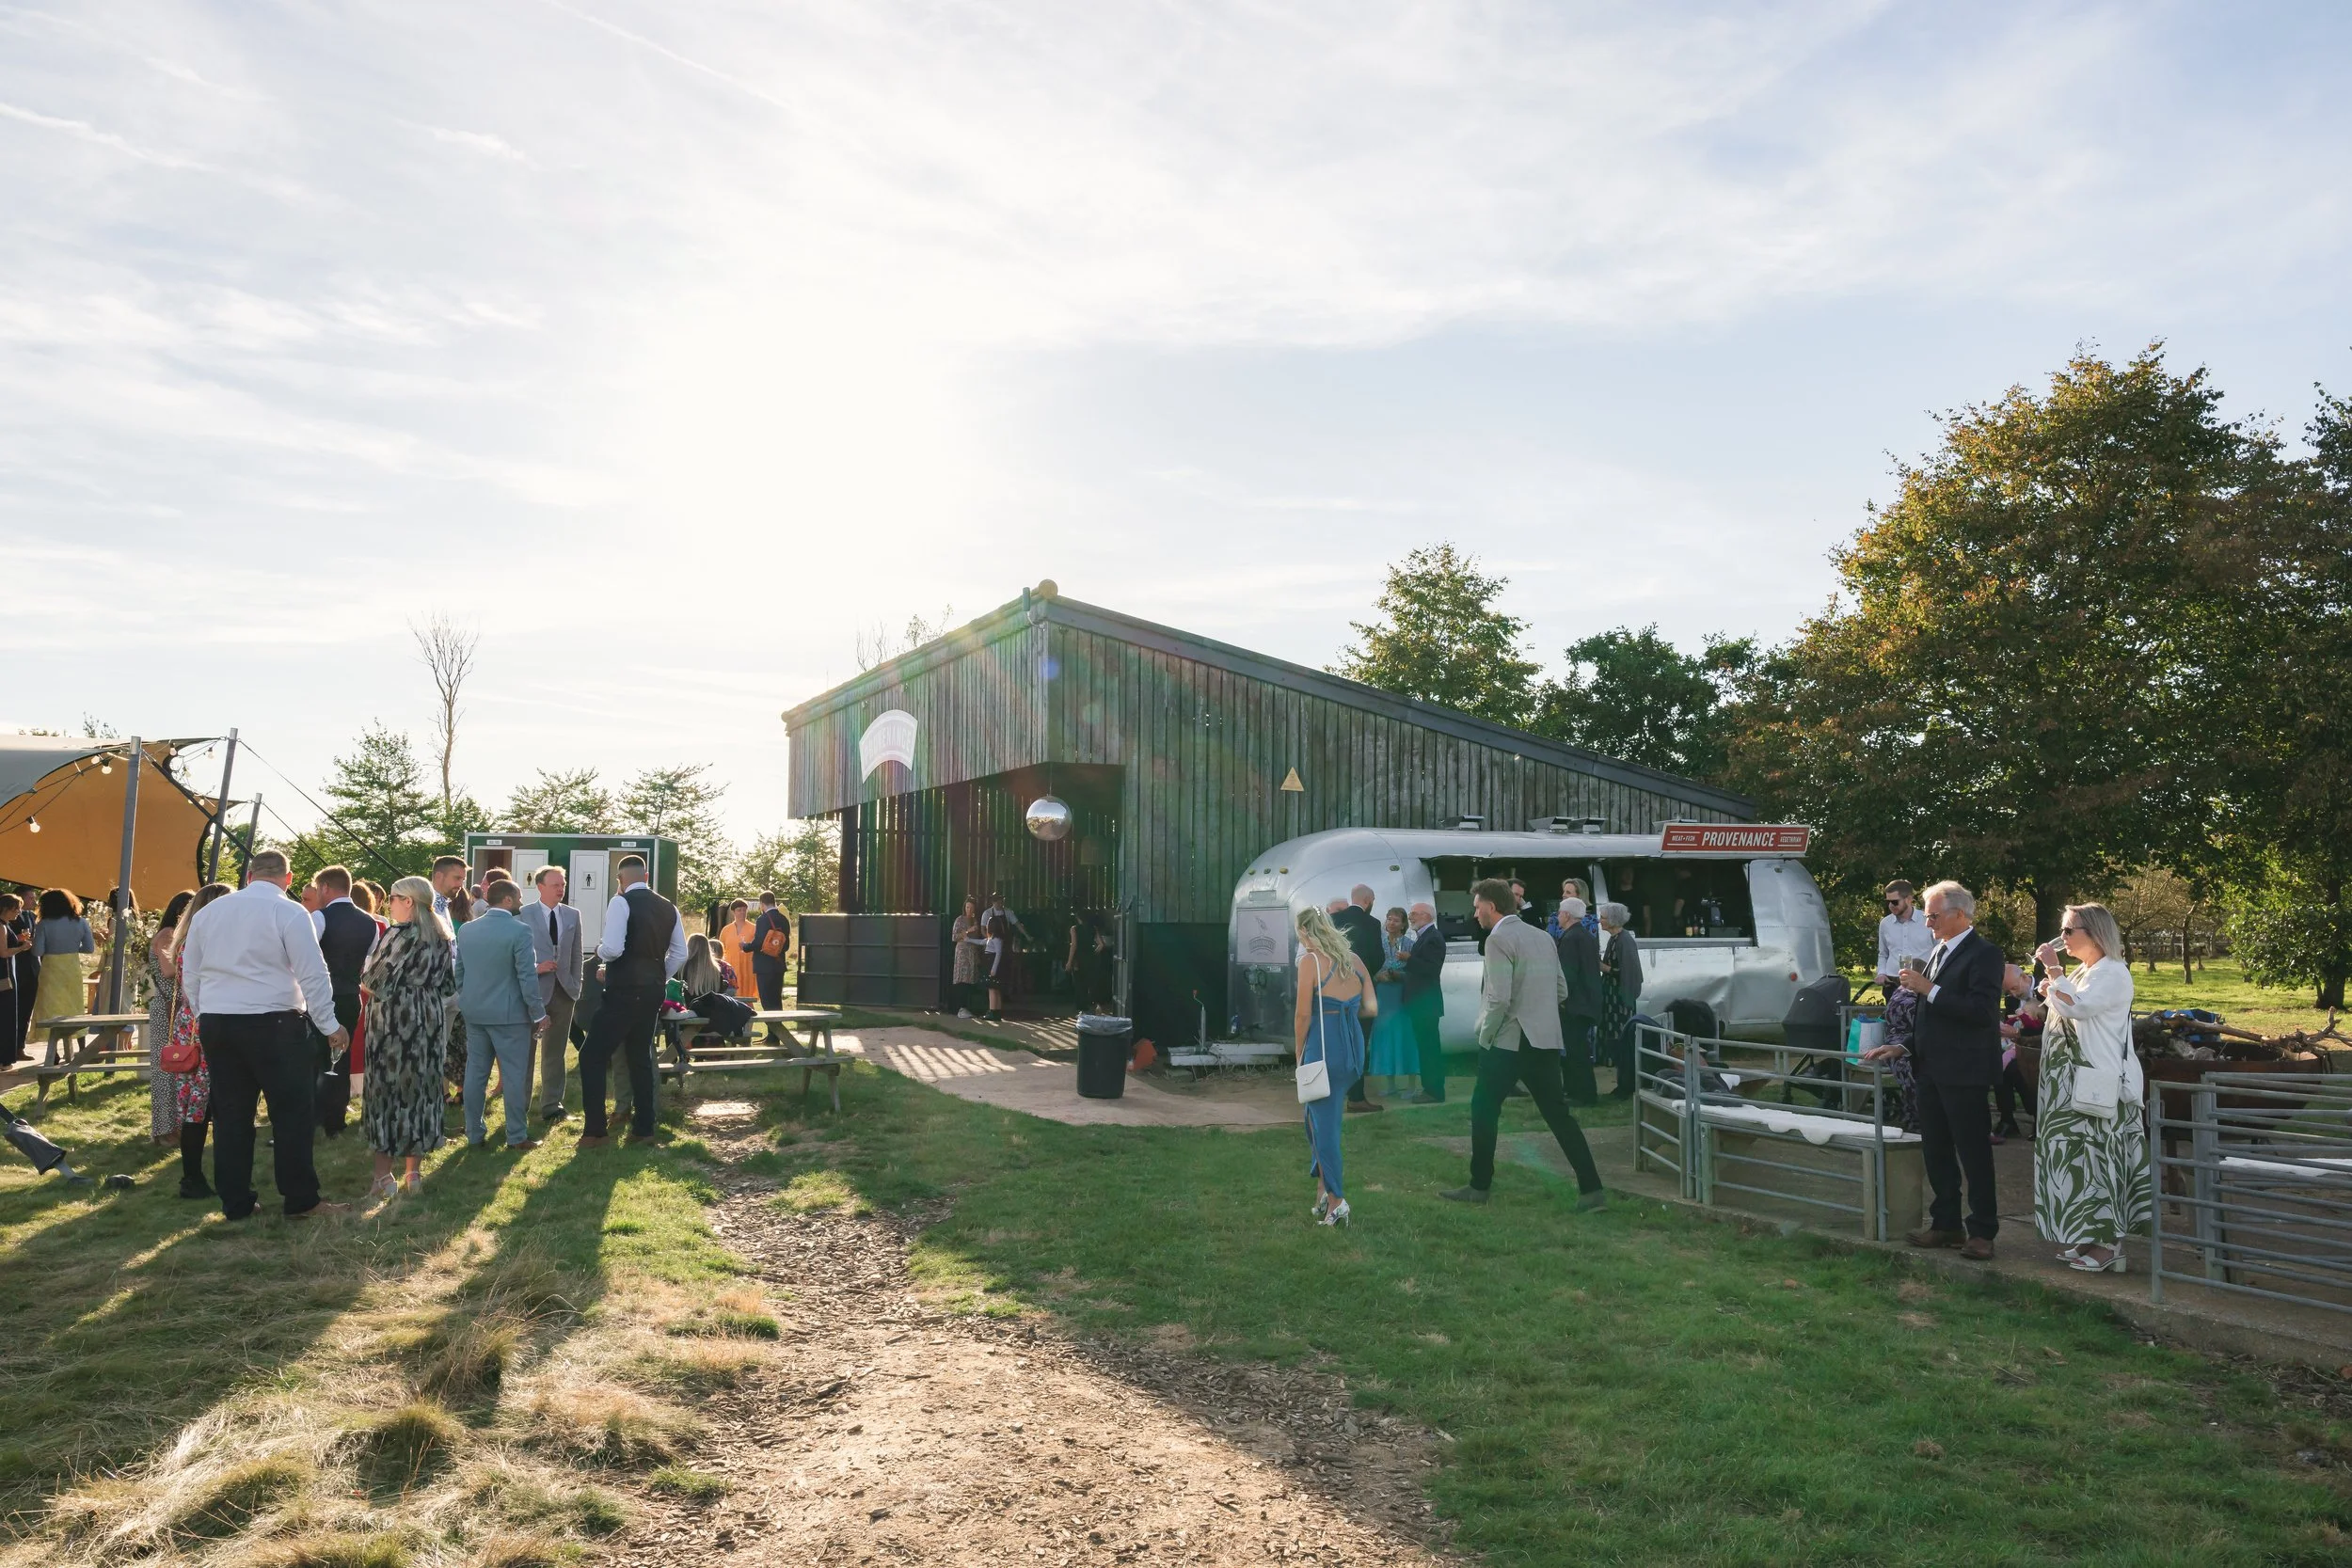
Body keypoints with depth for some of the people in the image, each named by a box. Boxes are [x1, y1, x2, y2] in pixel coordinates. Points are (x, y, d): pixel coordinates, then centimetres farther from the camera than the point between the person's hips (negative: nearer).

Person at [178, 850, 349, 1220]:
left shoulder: (208, 912, 10)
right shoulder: (289, 912, -8)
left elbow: (190, 973, 17)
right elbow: (313, 975, -10)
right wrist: (330, 1026, -3)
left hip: (215, 1023, 6)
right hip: (273, 1024, -6)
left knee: (231, 1115, 11)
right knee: (292, 1113, 1)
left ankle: (235, 1202, 16)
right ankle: (301, 1201, 4)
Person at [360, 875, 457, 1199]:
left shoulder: (399, 933, -12)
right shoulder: (443, 935, 8)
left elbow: (374, 980, -12)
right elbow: (449, 984, 10)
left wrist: (365, 980, 9)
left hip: (393, 1020, -6)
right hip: (429, 1022, 6)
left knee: (386, 1088, 2)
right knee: (422, 1088, 10)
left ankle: (384, 1176, 4)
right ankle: (414, 1173, 14)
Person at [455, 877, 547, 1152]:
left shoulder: (466, 930, 6)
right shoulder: (519, 931, -14)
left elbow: (459, 972, 13)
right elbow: (527, 977, -15)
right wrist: (538, 1014, -8)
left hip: (474, 1013, 6)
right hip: (509, 1014, -6)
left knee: (475, 1072, 11)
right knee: (514, 1075, 0)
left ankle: (474, 1134, 17)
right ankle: (517, 1137, 4)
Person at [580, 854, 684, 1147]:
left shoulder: (621, 902, -11)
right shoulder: (668, 907, 10)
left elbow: (613, 949, -21)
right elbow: (680, 955, 11)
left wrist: (599, 950, 1)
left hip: (624, 992, -7)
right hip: (653, 991, 7)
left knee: (593, 1056, 2)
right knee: (640, 1056, 17)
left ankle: (594, 1131, 1)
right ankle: (643, 1128, 19)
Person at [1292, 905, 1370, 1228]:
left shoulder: (1310, 960, -8)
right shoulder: (1353, 958, 9)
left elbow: (1303, 1014, -11)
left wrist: (1299, 1054, 0)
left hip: (1323, 1044, -6)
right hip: (1354, 1045, 6)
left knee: (1323, 1122, 1)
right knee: (1318, 1114, 19)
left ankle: (1335, 1200, -1)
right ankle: (1323, 1184, 17)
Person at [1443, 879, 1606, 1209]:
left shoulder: (1499, 940, -13)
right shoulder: (1543, 937, 11)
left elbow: (1499, 999, -20)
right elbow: (1562, 991, 15)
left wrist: (1484, 1035, -7)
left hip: (1507, 1042, -7)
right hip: (1545, 1042, 7)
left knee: (1484, 1111, 9)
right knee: (1558, 1113, 8)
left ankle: (1479, 1187, 17)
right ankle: (1591, 1190, 3)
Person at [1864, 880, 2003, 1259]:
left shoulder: (1984, 955, -12)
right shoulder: (1935, 953, 14)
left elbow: (1982, 1011, -24)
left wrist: (1929, 989, -23)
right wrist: (1902, 1046, 15)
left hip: (1964, 1072, -8)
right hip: (1929, 1069, 9)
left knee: (1974, 1153, 1)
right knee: (1935, 1153, 14)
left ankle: (1982, 1231, 11)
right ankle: (1945, 1224, 24)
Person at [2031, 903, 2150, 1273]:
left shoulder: (2113, 973, -13)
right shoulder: (2082, 972, 16)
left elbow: (2077, 1007, -24)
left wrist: (2055, 970, -16)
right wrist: (2052, 995, 7)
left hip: (2100, 1085, -9)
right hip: (2076, 1084, 9)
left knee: (2098, 1156, -6)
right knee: (2081, 1157, 11)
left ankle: (2109, 1245, 1)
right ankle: (2090, 1238, 17)